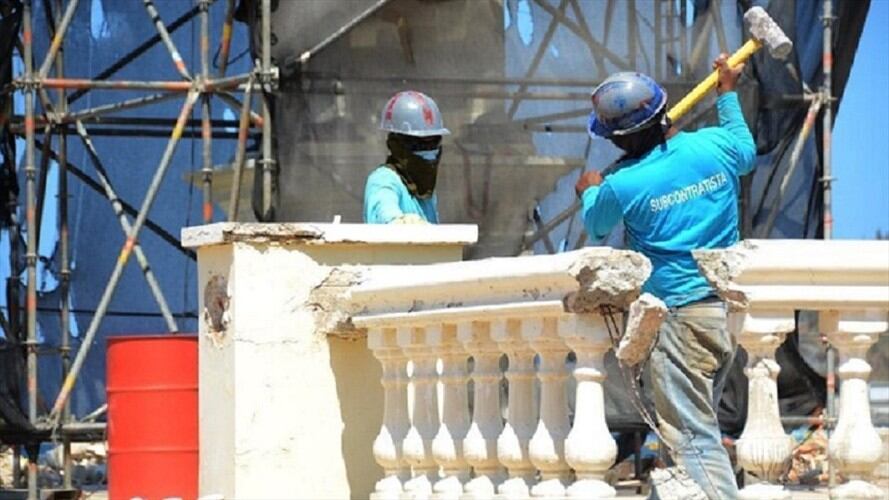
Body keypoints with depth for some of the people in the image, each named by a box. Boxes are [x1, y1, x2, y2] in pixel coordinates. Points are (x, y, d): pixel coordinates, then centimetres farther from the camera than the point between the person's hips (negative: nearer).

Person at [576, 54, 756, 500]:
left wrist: (589, 192, 32)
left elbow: (596, 228, 11)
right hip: (730, 309, 7)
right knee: (690, 423, 20)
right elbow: (747, 152, 25)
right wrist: (728, 94, 37)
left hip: (680, 318, -7)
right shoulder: (714, 146, -1)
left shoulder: (621, 187, -12)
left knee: (692, 435, -7)